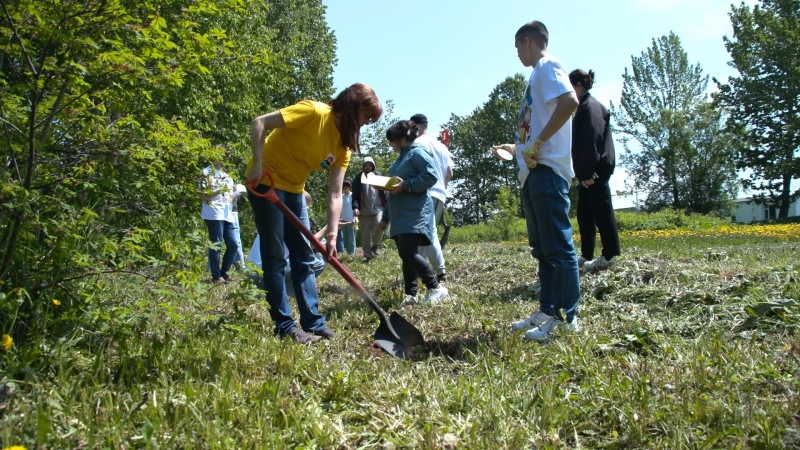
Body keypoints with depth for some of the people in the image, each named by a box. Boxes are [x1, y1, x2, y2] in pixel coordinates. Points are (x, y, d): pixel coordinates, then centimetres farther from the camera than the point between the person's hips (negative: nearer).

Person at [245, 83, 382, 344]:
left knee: (304, 257, 7)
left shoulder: (343, 145, 1)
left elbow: (335, 195, -3)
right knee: (275, 258, -5)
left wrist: (332, 235, -11)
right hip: (266, 181, -8)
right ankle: (285, 326, 5)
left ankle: (314, 322, 15)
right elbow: (260, 123, -23)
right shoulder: (314, 112, -20)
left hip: (294, 188, 8)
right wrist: (257, 165, -29)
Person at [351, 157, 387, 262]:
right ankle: (368, 256, 13)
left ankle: (375, 244, 2)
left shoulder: (378, 175, 12)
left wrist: (386, 205, 5)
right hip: (364, 211, 0)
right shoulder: (358, 178, 5)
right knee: (366, 234, 2)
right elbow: (355, 194, -2)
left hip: (378, 208, 0)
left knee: (380, 225, -24)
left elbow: (384, 191, 14)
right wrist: (355, 207, -18)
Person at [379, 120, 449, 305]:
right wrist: (386, 217, 25)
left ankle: (436, 288, -8)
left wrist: (406, 185, -21)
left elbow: (431, 177, -18)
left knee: (408, 252, -19)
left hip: (415, 213, -10)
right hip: (400, 214, 10)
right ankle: (410, 295, 9)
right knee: (406, 254, 6)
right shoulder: (400, 158, 24)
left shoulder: (417, 152, -5)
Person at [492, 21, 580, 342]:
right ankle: (548, 311, 18)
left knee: (558, 245, -8)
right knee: (542, 247, 11)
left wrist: (537, 144, -21)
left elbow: (569, 101, -23)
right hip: (534, 171, 11)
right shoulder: (537, 74, 24)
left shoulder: (547, 66, -4)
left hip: (547, 169, -11)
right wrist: (516, 148, 33)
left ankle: (569, 317, -2)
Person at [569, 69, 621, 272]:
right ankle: (586, 255, 20)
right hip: (589, 172, 10)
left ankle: (609, 255, 1)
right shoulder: (585, 106, 19)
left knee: (601, 210, -5)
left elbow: (592, 140, -20)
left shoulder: (590, 106, -10)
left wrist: (587, 172, -23)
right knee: (584, 213, 13)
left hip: (595, 171, -10)